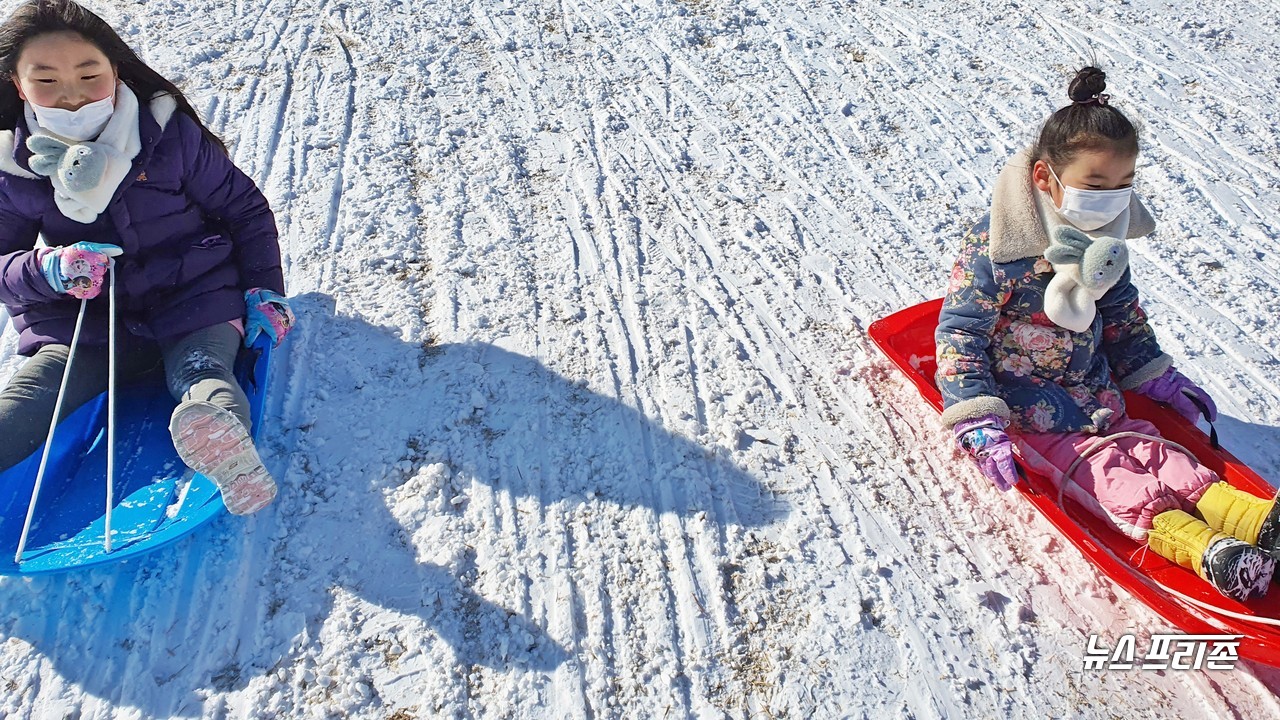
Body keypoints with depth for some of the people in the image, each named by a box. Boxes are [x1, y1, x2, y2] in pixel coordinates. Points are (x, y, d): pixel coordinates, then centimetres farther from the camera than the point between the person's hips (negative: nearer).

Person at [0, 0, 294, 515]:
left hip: (193, 296, -2)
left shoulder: (173, 135, -5)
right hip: (82, 322, 3)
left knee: (200, 370, -35)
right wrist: (50, 270, -18)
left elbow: (245, 209, 4)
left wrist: (263, 290, -3)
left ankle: (221, 431, -66)